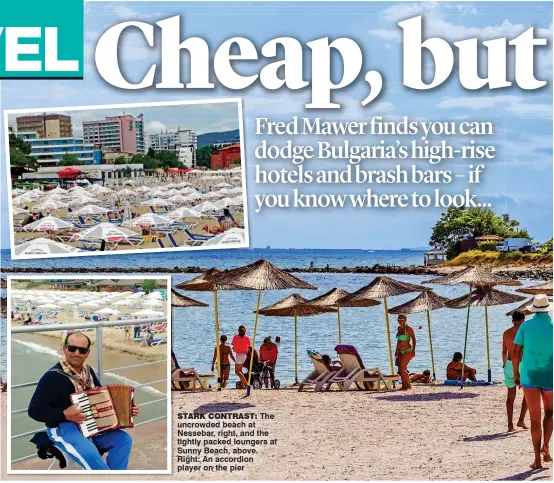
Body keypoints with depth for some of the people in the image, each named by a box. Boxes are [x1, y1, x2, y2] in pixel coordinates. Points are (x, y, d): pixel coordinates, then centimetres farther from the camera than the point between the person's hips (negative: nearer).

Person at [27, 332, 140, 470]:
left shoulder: (87, 370, 7)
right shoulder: (53, 376, -15)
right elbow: (34, 410, -15)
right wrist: (65, 414, -25)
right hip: (63, 428, -8)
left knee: (123, 439, -7)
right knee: (89, 453, -33)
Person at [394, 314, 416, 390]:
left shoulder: (408, 328, -10)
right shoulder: (399, 328, 12)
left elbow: (413, 339, -13)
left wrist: (413, 350, -21)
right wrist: (397, 351, 22)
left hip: (408, 350, -8)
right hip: (401, 351, 8)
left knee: (402, 368, -14)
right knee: (401, 369, 4)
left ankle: (409, 385, -3)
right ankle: (404, 385, 12)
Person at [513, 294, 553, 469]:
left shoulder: (526, 325, 0)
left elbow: (516, 352, -1)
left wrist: (516, 373, 10)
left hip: (529, 376, 0)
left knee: (535, 418, 5)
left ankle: (537, 458, 2)